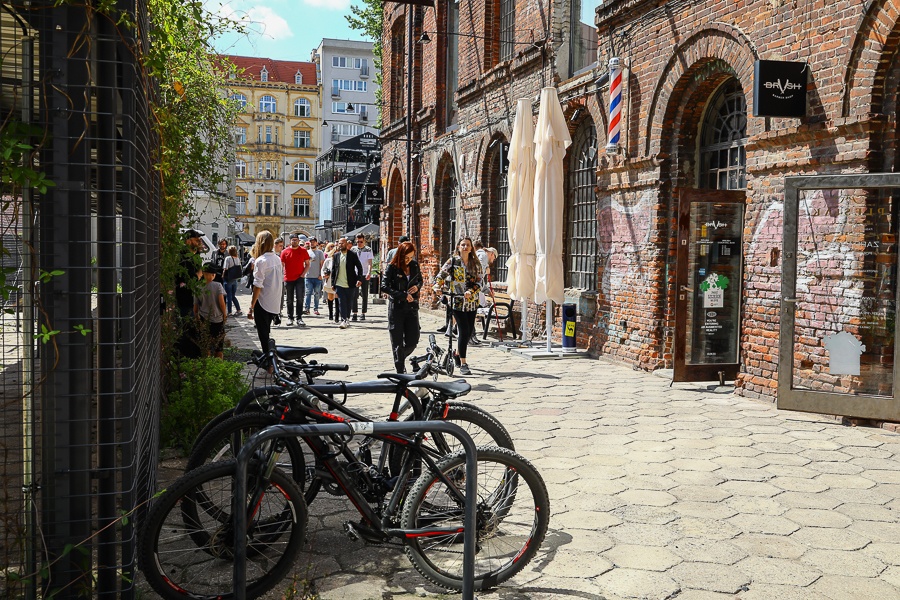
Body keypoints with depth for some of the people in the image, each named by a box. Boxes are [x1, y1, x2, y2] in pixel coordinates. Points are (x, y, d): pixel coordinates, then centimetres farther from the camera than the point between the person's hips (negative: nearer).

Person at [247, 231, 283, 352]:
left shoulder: (260, 261, -14)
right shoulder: (278, 259, 7)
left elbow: (258, 286, -17)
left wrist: (251, 307, -14)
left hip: (263, 304, -7)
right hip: (275, 304, 7)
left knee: (263, 337, 0)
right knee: (266, 335, 19)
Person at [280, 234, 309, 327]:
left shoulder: (303, 250, 2)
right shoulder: (285, 252, 2)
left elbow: (307, 264, 7)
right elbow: (281, 265, 3)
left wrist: (303, 274, -5)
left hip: (299, 278, -1)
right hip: (288, 279, 1)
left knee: (300, 299, -6)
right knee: (289, 300, 7)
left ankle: (299, 318, -1)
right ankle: (290, 318, 16)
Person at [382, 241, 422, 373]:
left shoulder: (414, 265, 5)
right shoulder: (392, 267, -8)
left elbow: (420, 280, 22)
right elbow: (384, 287, -16)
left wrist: (417, 286, -2)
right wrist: (403, 295, -20)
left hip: (412, 307, 4)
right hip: (396, 308, -4)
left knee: (412, 342, 4)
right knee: (397, 342, 1)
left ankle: (400, 359, 31)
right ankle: (400, 370, 9)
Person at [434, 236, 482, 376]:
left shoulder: (476, 263, 7)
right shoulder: (452, 261, 0)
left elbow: (478, 282, 1)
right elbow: (441, 275, 1)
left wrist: (471, 291, -16)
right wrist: (438, 286, -18)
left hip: (472, 301, 4)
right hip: (457, 301, -4)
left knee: (469, 331, 9)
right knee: (464, 331, -11)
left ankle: (458, 354, 34)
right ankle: (463, 364, -6)